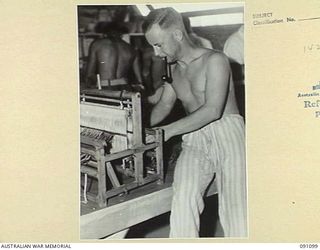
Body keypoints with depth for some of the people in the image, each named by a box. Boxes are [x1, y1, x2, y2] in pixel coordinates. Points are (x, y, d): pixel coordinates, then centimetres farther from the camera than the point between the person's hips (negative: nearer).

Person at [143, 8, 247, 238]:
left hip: (227, 132, -4)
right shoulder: (174, 71, 19)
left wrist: (168, 131, -15)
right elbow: (164, 105, 29)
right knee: (184, 197, -23)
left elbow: (213, 110, -13)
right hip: (195, 140, 4)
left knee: (235, 207, -17)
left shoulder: (214, 60, -3)